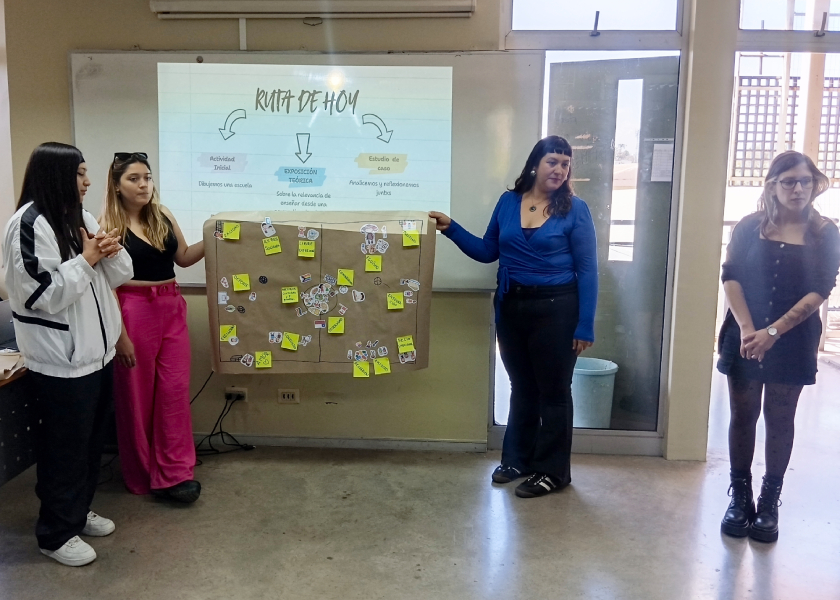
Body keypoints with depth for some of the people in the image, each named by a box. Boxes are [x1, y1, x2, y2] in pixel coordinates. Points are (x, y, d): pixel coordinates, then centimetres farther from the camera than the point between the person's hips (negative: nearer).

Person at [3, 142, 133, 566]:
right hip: (61, 359, -8)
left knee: (92, 440, 18)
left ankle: (78, 512, 36)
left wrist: (111, 252, -9)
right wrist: (86, 261, -17)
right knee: (65, 447, 4)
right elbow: (42, 294, -22)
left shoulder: (82, 218, 9)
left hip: (95, 350, 8)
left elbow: (119, 276, 10)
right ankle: (55, 534, 21)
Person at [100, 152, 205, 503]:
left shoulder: (163, 215, 8)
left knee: (175, 390, 4)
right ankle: (141, 476, 22)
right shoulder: (109, 225, -9)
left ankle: (173, 474, 11)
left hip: (172, 308, 6)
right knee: (136, 395, 7)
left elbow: (183, 257, 17)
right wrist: (119, 333, -16)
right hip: (134, 310, -5)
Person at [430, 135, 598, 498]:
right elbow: (487, 252, 11)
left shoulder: (574, 210, -8)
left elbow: (587, 270, -8)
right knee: (522, 387, 17)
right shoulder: (509, 202, 3)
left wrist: (585, 326, -12)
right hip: (511, 307, 4)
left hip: (555, 309, -4)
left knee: (553, 391, 7)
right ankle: (517, 458, 33)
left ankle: (552, 472, 19)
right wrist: (450, 228, 1)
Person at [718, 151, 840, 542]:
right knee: (742, 415, 6)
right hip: (744, 337, 1)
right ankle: (739, 496, 18)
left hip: (793, 342, 0)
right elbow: (730, 277, -4)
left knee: (779, 420, 6)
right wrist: (747, 329, -17)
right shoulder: (749, 227, 2)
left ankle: (770, 501, 17)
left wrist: (774, 331, -17)